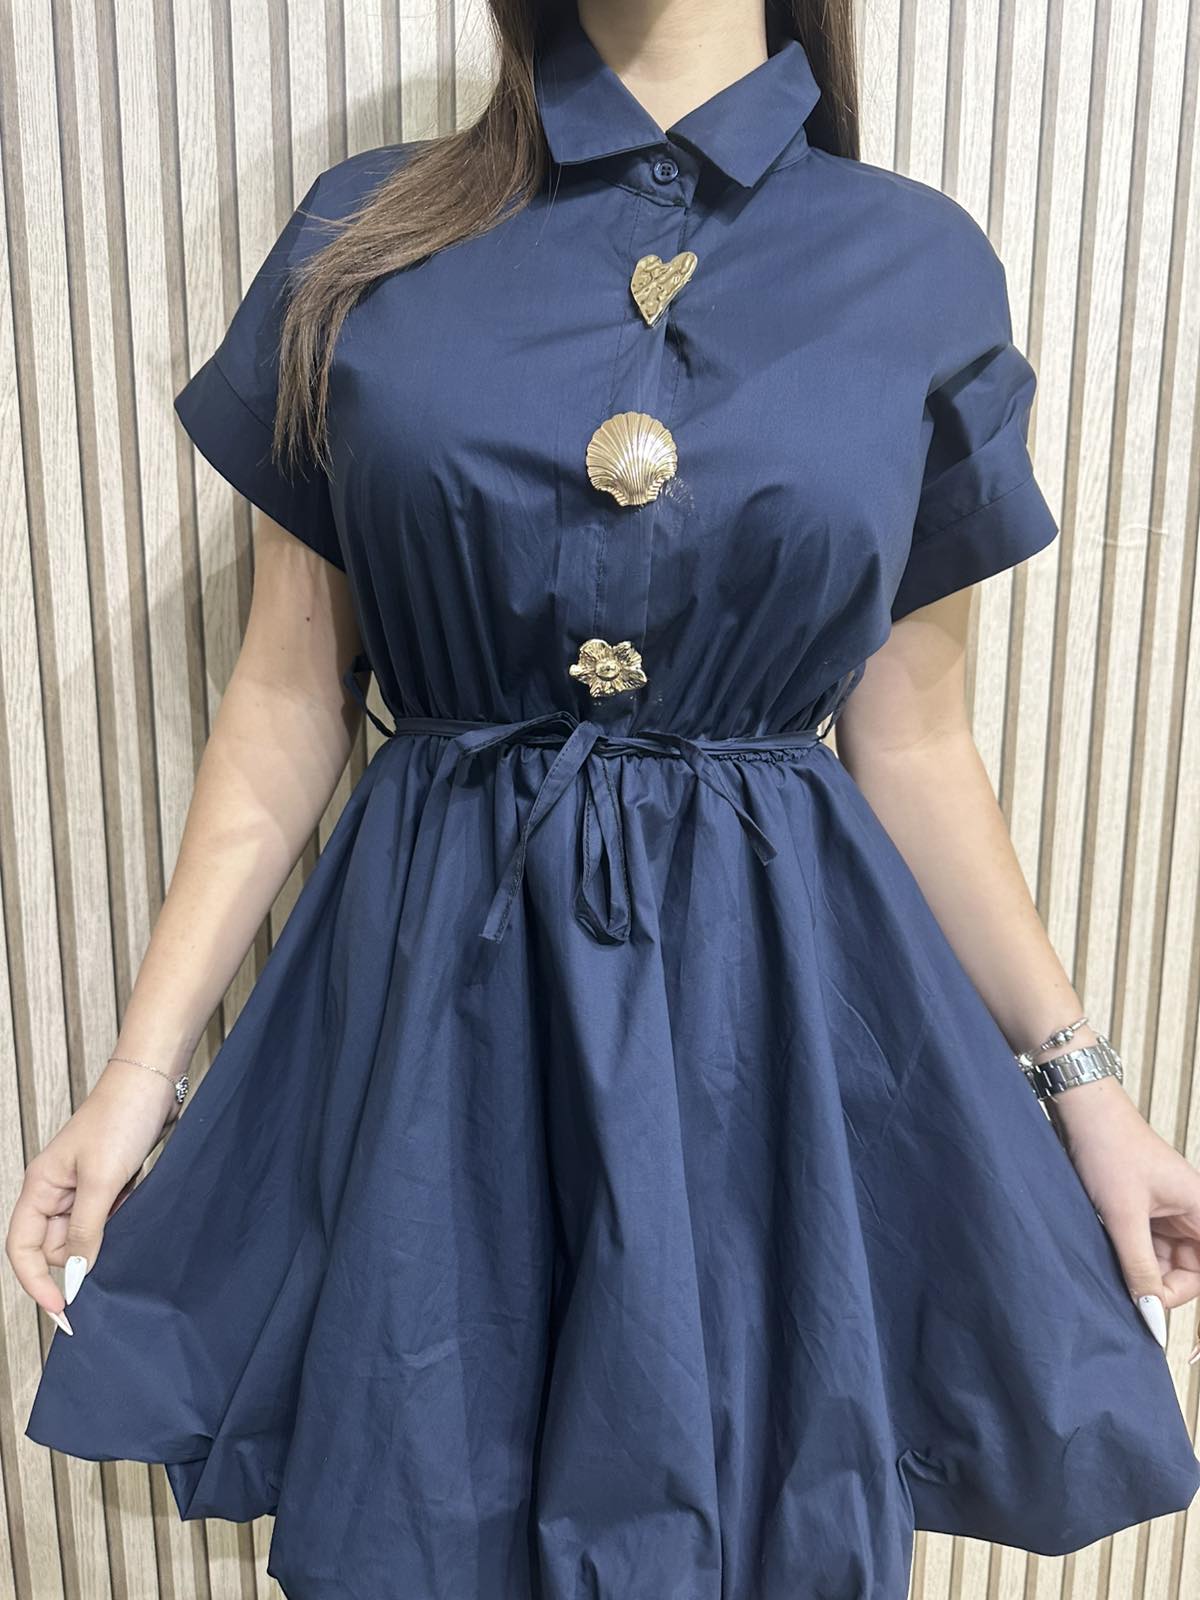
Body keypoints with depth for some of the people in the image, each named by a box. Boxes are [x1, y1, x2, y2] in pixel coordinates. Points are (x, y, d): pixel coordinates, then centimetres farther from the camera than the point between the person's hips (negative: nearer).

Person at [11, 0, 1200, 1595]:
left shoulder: (920, 269, 2)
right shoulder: (365, 237, 3)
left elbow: (913, 745, 5)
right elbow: (288, 700, 3)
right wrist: (145, 1062, 1)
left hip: (780, 1009, 1)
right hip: (437, 999, 1)